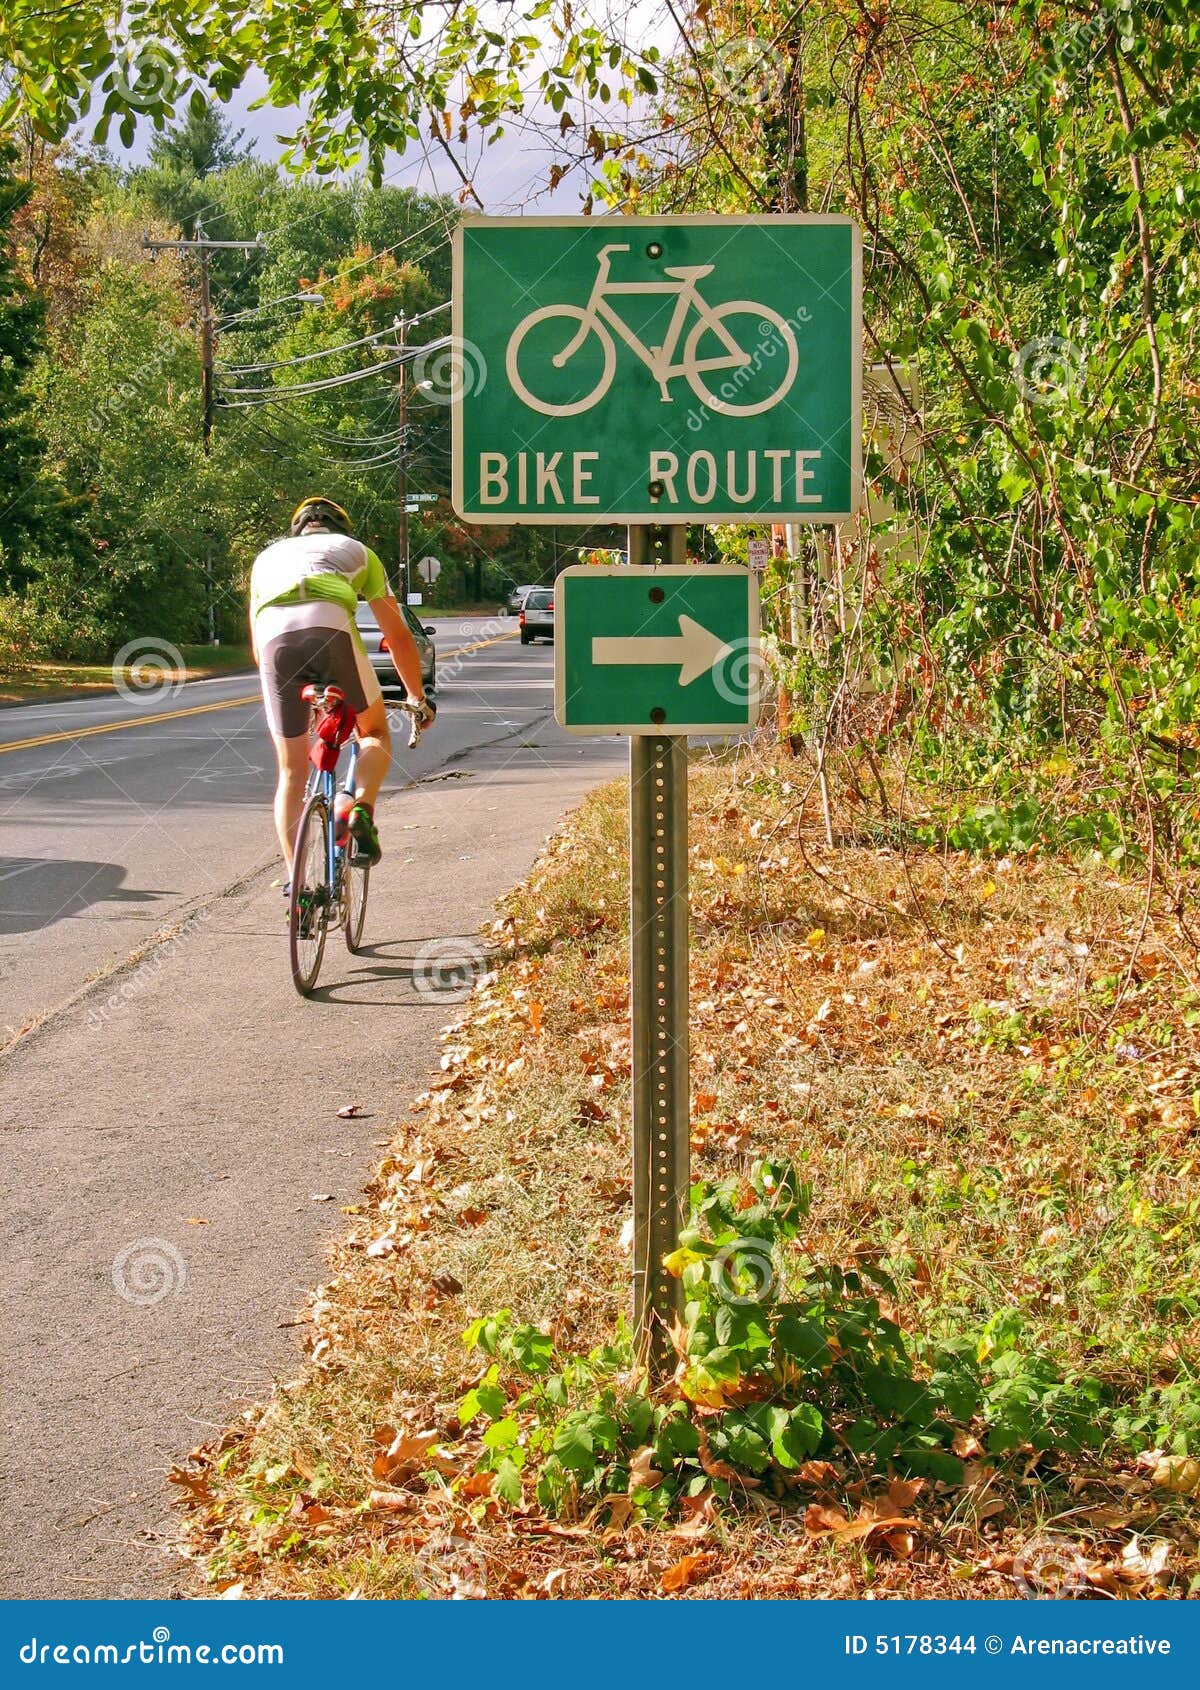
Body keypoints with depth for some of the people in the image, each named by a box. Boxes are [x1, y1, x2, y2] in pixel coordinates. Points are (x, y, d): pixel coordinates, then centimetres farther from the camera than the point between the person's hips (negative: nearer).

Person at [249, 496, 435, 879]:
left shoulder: (269, 555, 39)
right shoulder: (357, 550, 33)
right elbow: (398, 636, 32)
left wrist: (284, 686, 54)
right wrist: (417, 696, 44)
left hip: (274, 635, 2)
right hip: (331, 626, -2)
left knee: (291, 772, 11)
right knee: (374, 732, 20)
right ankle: (362, 808, -7)